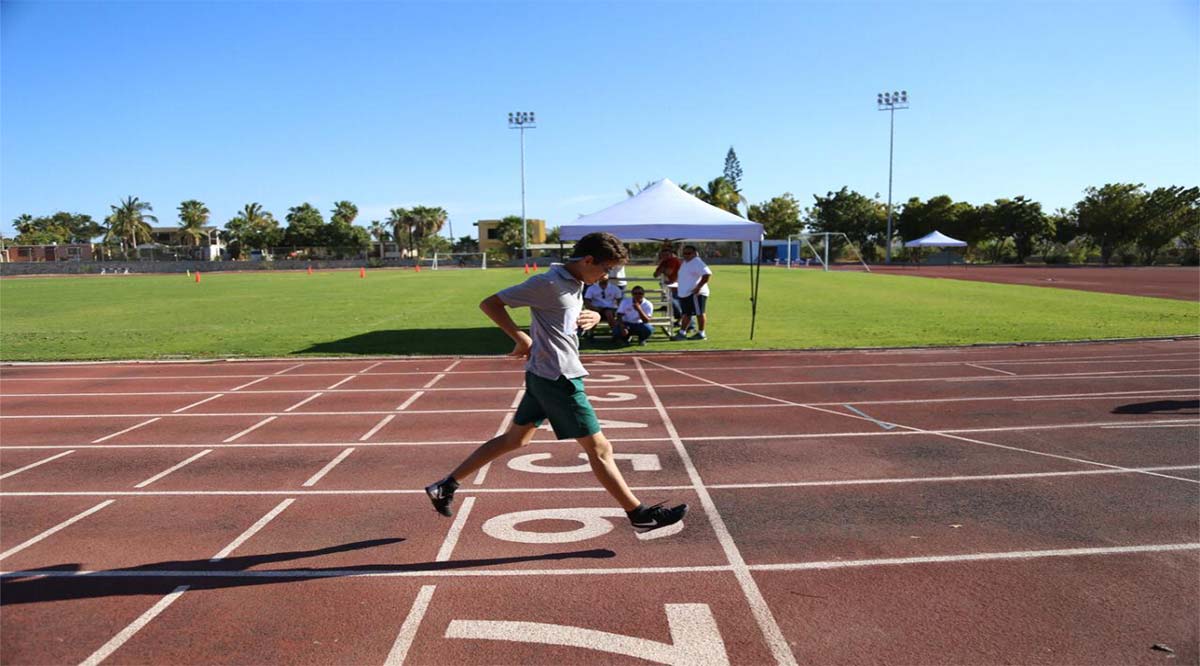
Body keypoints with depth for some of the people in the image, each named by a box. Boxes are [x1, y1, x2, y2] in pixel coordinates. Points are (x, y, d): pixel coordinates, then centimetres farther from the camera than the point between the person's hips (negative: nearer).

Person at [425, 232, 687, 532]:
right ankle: (639, 514, 12)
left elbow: (573, 315, 29)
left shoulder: (574, 284, 10)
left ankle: (446, 486, 25)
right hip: (558, 380, -10)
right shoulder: (548, 283, -17)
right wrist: (521, 338, -20)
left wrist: (593, 316, 5)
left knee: (515, 439, 18)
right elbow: (489, 303, -15)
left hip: (544, 377, 10)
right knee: (599, 448, 0)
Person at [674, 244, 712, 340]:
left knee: (699, 313, -2)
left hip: (695, 293, -10)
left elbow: (707, 274, -24)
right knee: (686, 314, 14)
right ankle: (682, 333, 19)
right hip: (684, 293, 10)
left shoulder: (697, 262, -14)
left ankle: (701, 333, 3)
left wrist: (698, 287, -25)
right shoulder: (684, 263, 16)